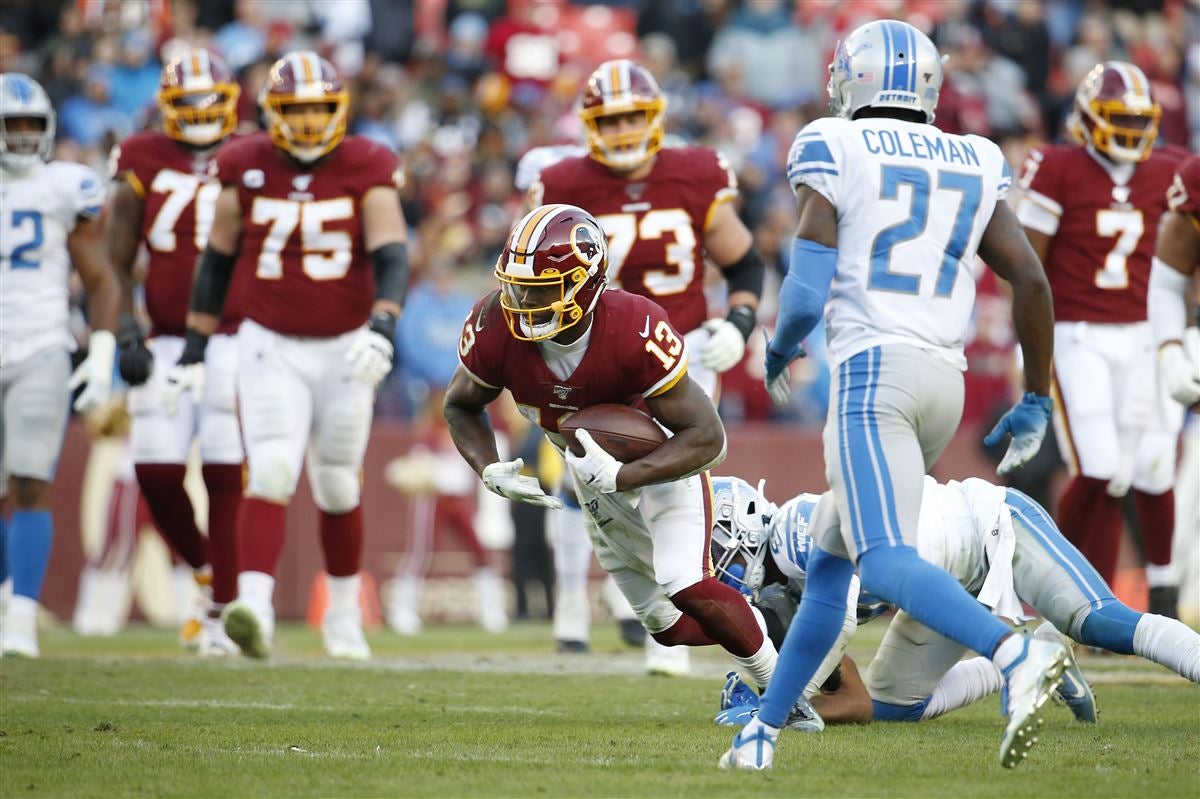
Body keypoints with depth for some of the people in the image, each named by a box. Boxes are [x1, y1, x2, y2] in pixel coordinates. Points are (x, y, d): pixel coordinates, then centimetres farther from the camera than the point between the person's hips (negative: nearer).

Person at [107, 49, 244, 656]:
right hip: (166, 343, 1)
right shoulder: (144, 163, 4)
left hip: (235, 339, -1)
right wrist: (125, 334, -5)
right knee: (157, 471, -4)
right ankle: (205, 570, 24)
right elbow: (117, 260, 6)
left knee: (225, 477, -7)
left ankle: (220, 613, 0)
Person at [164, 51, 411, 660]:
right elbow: (217, 261, 8)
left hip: (345, 349, 0)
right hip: (270, 347, 0)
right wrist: (194, 350, 7)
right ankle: (254, 606, -30)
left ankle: (344, 611, 30)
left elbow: (390, 257, -15)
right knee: (272, 472, -18)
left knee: (337, 486, 11)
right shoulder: (246, 170, -2)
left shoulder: (366, 170, -6)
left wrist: (381, 329, -32)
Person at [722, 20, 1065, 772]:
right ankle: (764, 728, 25)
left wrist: (780, 348, 15)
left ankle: (1017, 654, -42)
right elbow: (1031, 280, 6)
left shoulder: (834, 156, 0)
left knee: (885, 561, -18)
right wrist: (1036, 401, 14)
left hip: (871, 370, -7)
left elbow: (806, 293, -7)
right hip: (945, 379, 7)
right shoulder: (973, 168, 14)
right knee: (832, 562, 19)